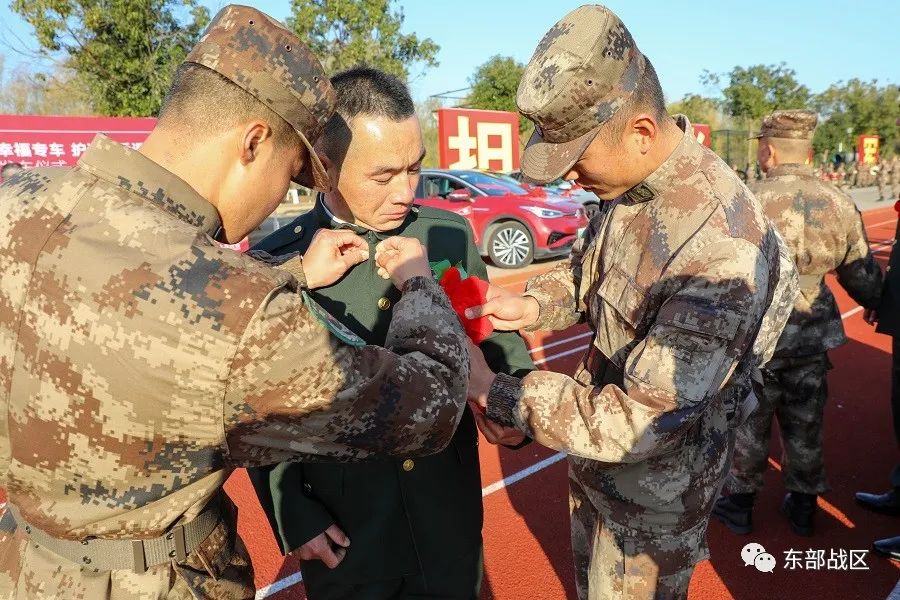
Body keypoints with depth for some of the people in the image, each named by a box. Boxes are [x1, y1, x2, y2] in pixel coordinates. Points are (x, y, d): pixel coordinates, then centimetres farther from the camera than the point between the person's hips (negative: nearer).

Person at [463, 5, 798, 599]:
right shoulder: (631, 179, -10)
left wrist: (490, 390, -27)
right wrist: (529, 307, -12)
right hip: (598, 456, 7)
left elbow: (639, 423, -33)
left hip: (653, 485, -7)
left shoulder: (718, 249, -36)